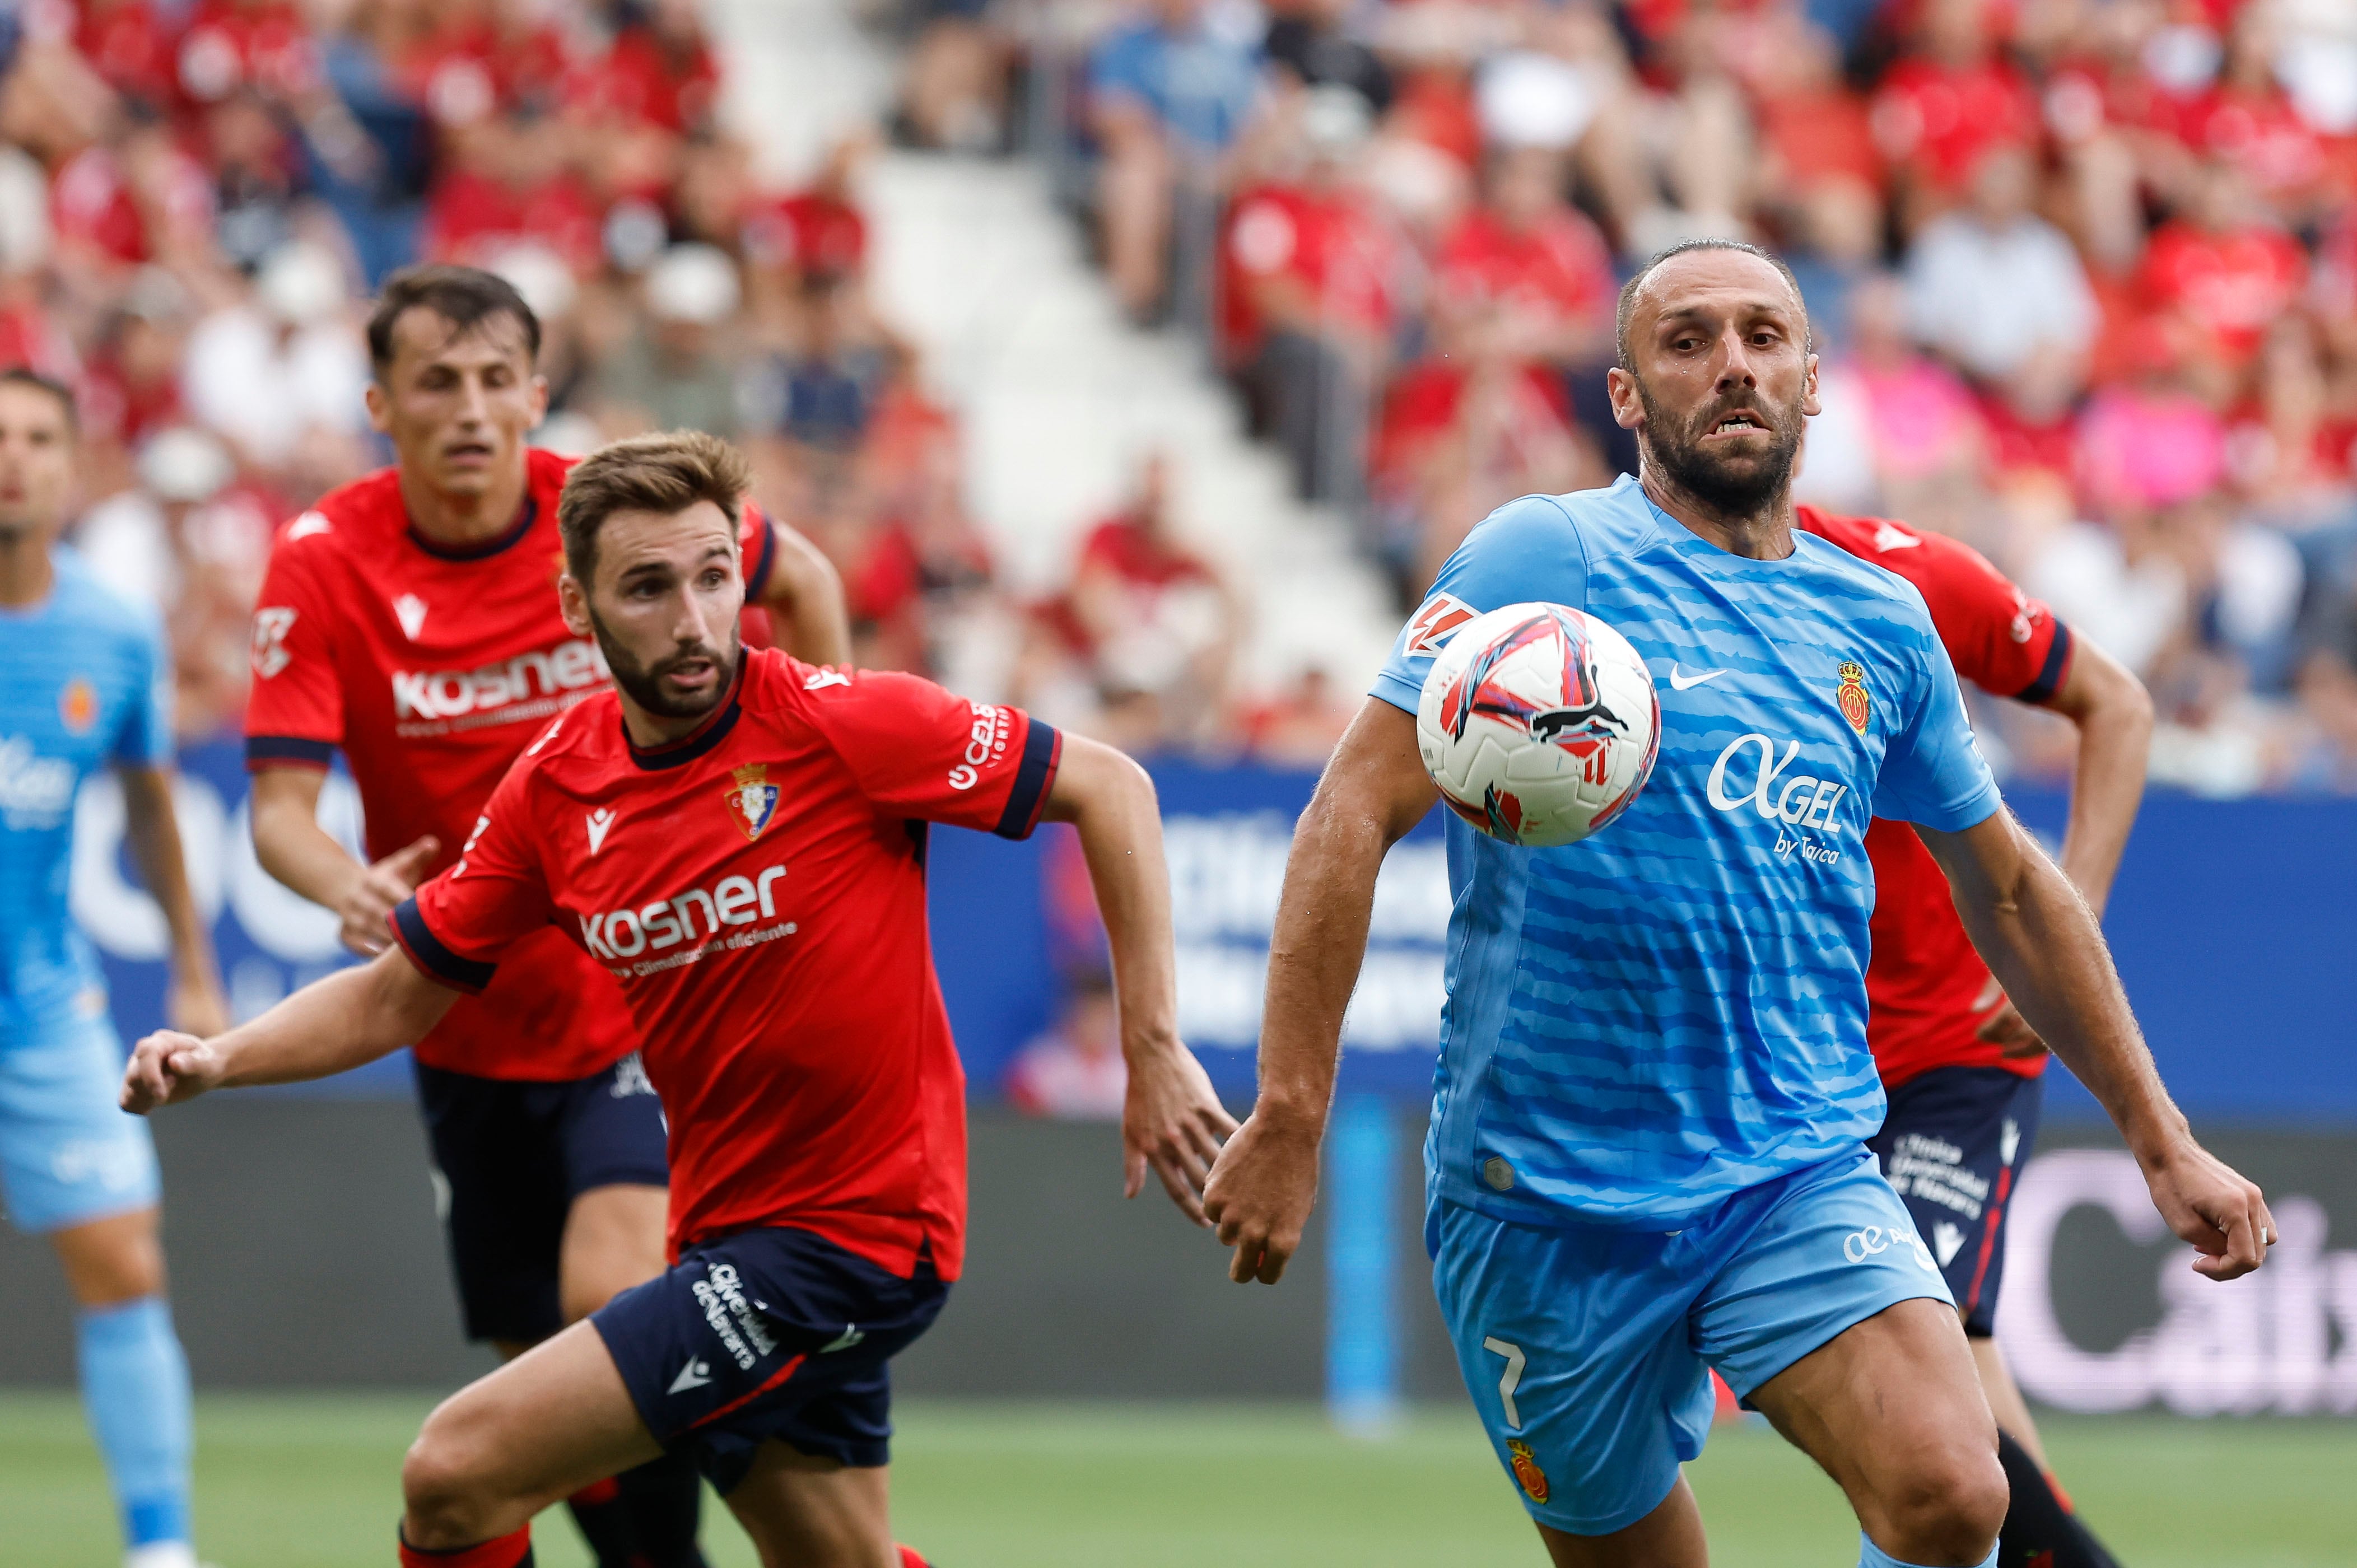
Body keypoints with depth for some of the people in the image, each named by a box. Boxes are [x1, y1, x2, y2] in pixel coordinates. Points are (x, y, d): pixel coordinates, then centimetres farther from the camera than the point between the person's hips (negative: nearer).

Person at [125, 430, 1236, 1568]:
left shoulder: (834, 725, -15)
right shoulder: (553, 791, 2)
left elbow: (1106, 787, -9)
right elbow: (396, 996, 11)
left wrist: (1154, 1055, -12)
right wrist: (214, 1061, -5)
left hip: (849, 1237, -7)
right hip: (728, 1230, 7)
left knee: (459, 1472, -15)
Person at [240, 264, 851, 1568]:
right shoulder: (323, 566, -11)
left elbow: (801, 579, 10)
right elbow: (281, 806, -17)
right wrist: (350, 887, -38)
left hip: (644, 1003, -2)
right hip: (469, 1032, 2)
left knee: (612, 1296, -24)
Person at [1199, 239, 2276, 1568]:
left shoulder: (1882, 622, 10)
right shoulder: (1547, 558, -4)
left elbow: (2009, 886, 23)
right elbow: (1354, 817, -9)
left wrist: (2160, 1137, 23)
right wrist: (1290, 1120, -16)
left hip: (1805, 1174, 2)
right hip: (1551, 1195, -2)